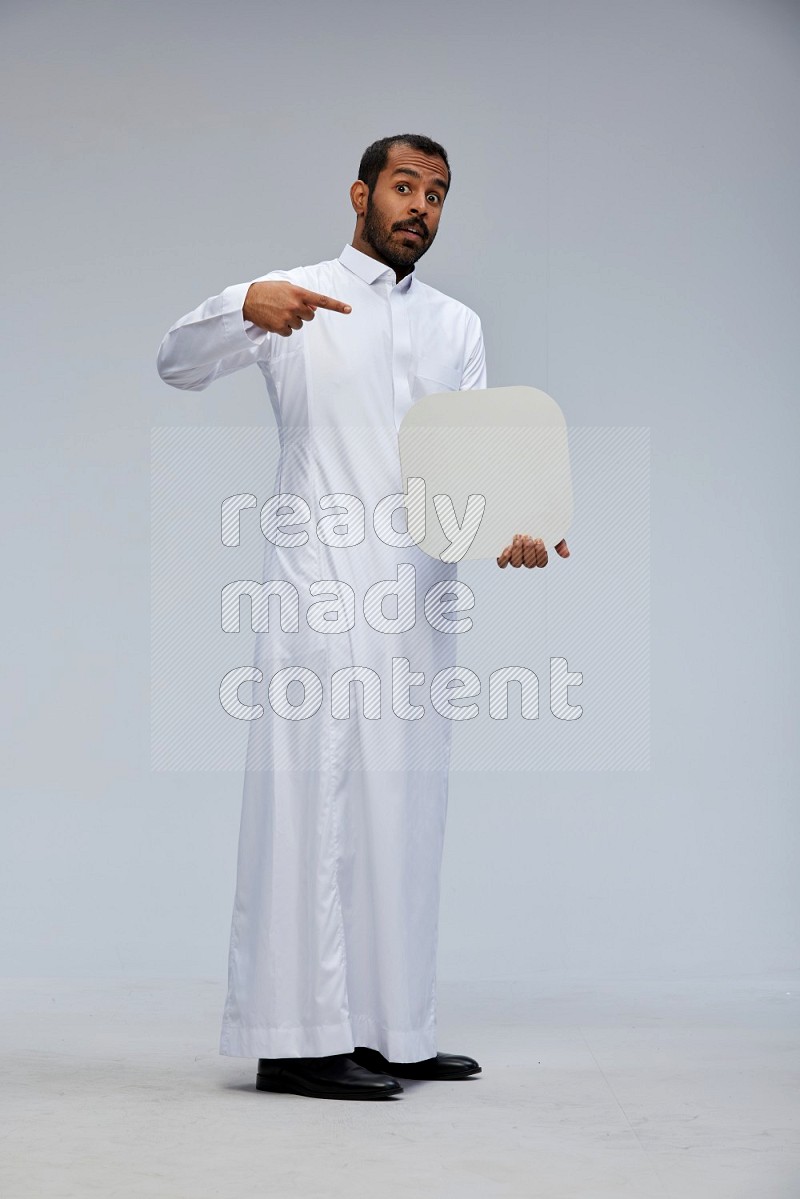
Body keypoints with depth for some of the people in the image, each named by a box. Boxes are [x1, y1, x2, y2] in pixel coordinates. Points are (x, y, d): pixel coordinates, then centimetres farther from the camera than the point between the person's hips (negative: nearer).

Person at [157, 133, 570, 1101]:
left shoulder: (457, 325, 20)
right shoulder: (297, 300, 7)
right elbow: (178, 363, -5)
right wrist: (246, 305, -25)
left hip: (420, 588, 6)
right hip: (322, 579, -5)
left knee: (403, 806, 7)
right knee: (314, 796, -10)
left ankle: (388, 1029, 15)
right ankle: (296, 1039, -8)